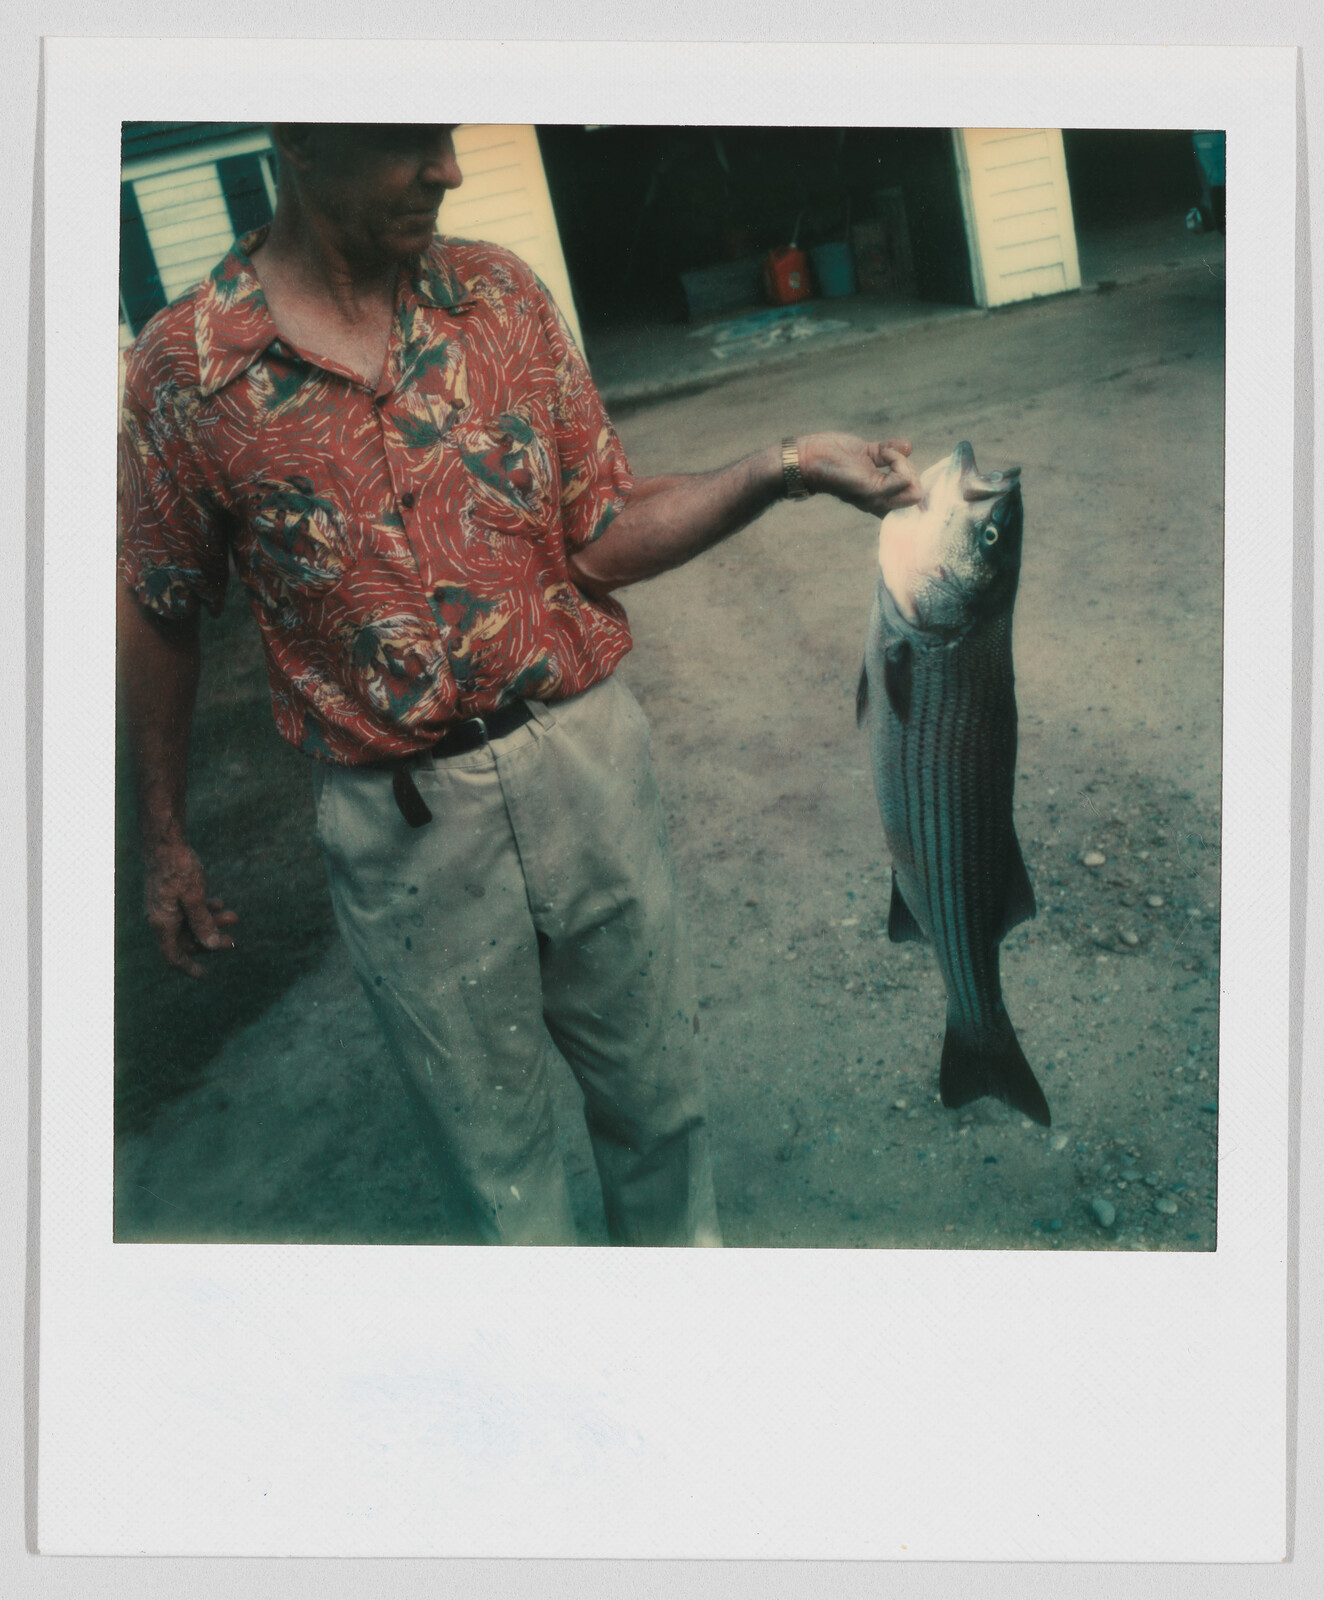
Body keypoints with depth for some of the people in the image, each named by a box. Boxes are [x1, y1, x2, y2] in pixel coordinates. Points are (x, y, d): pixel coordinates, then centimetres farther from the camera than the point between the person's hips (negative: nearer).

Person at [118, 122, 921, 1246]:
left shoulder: (502, 296, 0)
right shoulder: (187, 365, -8)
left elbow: (603, 542, 0)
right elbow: (158, 618, 3)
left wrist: (780, 470, -14)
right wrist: (164, 842, 8)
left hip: (588, 761, 3)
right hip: (399, 820, -2)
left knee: (658, 1089, 18)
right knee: (495, 1153, 16)